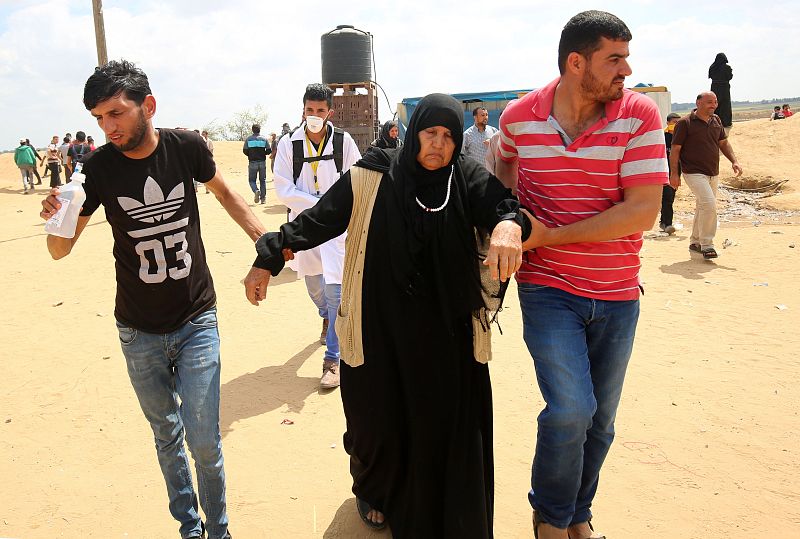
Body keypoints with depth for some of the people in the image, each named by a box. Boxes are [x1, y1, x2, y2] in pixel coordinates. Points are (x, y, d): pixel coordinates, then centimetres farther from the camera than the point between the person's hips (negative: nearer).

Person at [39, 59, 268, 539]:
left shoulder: (186, 147, -11)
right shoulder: (99, 167, -11)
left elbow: (223, 191, 10)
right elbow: (60, 251, -4)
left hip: (196, 322, -1)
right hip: (139, 332, 1)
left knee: (204, 442, -1)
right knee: (167, 436, 16)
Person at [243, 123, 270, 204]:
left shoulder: (248, 139, -1)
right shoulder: (264, 139, 0)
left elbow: (244, 151, -4)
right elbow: (269, 151, -3)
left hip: (252, 162, -1)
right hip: (262, 162, 1)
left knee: (252, 180, 9)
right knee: (262, 180, 11)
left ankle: (256, 190, -20)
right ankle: (263, 198, 9)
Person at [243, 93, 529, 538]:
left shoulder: (469, 178, -2)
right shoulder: (372, 178, -6)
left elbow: (503, 205, -18)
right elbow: (317, 221, -5)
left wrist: (508, 225, -41)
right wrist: (268, 260, -8)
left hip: (445, 332, 1)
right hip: (379, 327, -1)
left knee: (446, 422, 7)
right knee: (379, 418, 13)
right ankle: (375, 490, 45)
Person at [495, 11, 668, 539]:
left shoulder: (639, 114, -8)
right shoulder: (519, 116, -4)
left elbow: (643, 212, -16)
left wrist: (548, 236, -17)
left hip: (617, 296, 2)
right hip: (548, 290, -1)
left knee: (600, 420, 12)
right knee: (571, 410, -15)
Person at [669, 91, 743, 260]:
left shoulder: (716, 121, 10)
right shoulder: (685, 123, -10)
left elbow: (723, 143, 19)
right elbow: (675, 149, -9)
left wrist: (734, 161, 6)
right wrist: (674, 174, -13)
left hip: (713, 173, 7)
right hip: (694, 173, -7)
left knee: (702, 208, 14)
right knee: (709, 204, -20)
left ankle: (695, 242, 28)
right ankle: (706, 244, -11)